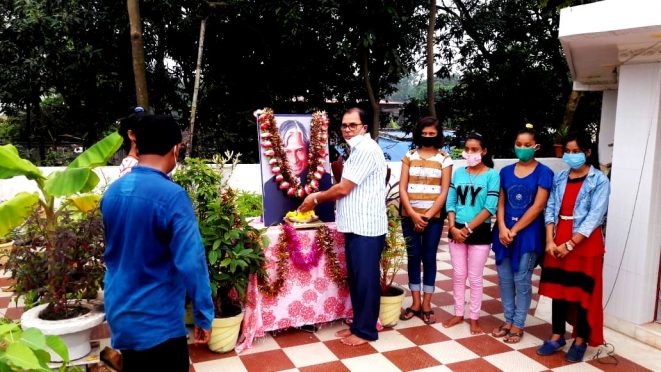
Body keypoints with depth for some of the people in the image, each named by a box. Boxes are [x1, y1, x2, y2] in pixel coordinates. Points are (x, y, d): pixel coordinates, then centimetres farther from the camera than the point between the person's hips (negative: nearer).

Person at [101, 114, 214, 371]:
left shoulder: (112, 192, 0)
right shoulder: (172, 196, -22)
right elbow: (191, 263, -24)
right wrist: (204, 317, -15)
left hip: (118, 316, 7)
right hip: (157, 323, -7)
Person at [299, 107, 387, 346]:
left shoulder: (366, 149, -15)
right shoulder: (358, 150, 18)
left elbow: (343, 189, -16)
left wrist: (316, 199, -1)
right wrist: (318, 197, 12)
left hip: (366, 227, -10)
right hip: (355, 226, 10)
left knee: (366, 278, 0)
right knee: (355, 278, 15)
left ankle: (366, 330, 11)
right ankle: (358, 324, 26)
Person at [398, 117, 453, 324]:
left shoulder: (444, 159, 2)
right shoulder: (409, 157, 5)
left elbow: (444, 192, -3)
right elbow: (402, 189, 0)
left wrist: (427, 216, -10)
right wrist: (414, 215, -10)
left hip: (433, 217, -1)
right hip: (410, 217, 1)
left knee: (429, 259, 4)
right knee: (413, 258, 6)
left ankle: (427, 305, 13)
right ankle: (415, 303, 16)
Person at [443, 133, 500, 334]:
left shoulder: (492, 175, -7)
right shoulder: (459, 173, 5)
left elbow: (490, 207, -13)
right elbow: (451, 202, 5)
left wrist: (468, 229, -14)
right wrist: (453, 227, -9)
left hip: (479, 232, -3)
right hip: (457, 231, 4)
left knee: (475, 277, 6)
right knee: (458, 275, 11)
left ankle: (474, 318, 18)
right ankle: (458, 314, 24)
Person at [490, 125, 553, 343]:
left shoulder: (543, 173, -5)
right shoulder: (506, 172, 8)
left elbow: (538, 206, -10)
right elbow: (500, 203, 7)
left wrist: (515, 230, -11)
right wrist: (502, 228, -9)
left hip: (528, 233, -4)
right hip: (504, 231, 4)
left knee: (522, 280, 1)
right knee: (504, 278, 9)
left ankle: (518, 325, 15)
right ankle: (508, 320, 24)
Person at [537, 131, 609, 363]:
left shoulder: (599, 180, -6)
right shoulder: (559, 178, 8)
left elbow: (594, 217, -13)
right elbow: (550, 209, 3)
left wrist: (570, 244, -17)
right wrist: (550, 241, -9)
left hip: (585, 243, -4)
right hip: (558, 242, 4)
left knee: (583, 292, 5)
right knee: (558, 289, 10)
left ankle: (581, 341, 19)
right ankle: (557, 336, 23)